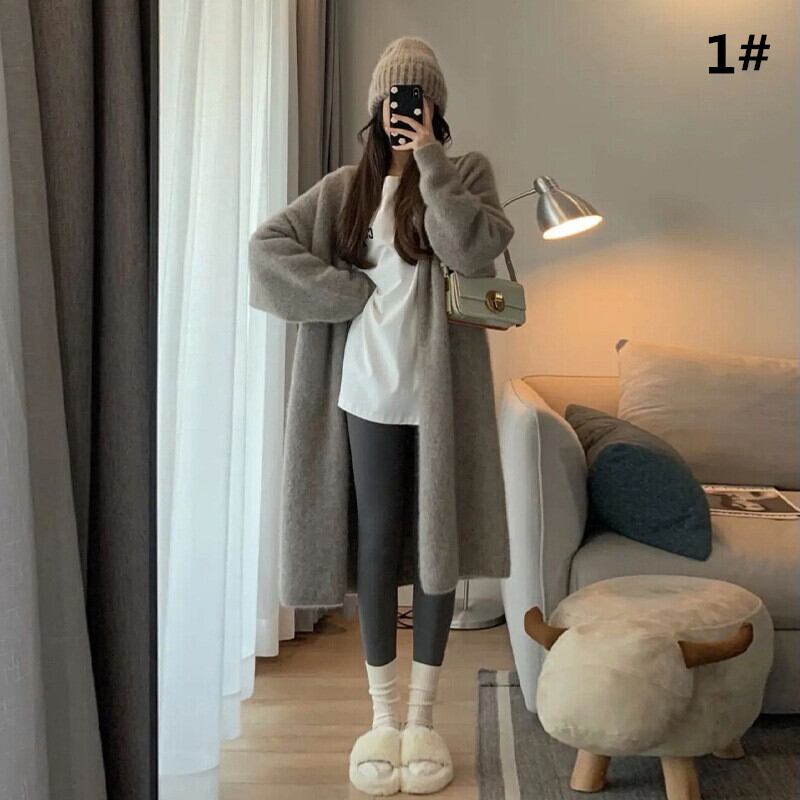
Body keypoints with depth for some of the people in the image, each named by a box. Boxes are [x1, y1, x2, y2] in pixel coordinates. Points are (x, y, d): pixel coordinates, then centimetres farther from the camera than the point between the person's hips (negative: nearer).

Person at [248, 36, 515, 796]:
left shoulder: (465, 173, 5)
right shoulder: (346, 186, 9)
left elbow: (476, 249, -14)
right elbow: (267, 245, 1)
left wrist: (431, 160, -13)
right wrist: (351, 292, -6)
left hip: (440, 392, -1)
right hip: (369, 392, 1)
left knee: (437, 547, 4)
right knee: (376, 546, 5)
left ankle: (422, 716, 18)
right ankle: (382, 714, 18)